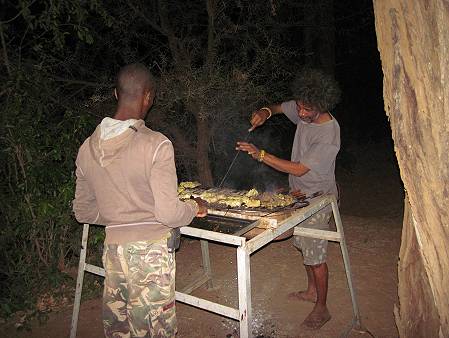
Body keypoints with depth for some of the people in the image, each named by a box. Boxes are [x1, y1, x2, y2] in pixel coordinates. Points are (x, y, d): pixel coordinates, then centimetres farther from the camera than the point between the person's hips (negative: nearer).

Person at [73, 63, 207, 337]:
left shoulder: (89, 147, 2)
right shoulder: (156, 144, -16)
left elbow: (83, 212, 9)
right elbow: (168, 214, -18)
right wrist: (195, 208, 1)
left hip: (113, 247, 6)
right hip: (151, 250, -5)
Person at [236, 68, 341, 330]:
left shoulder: (329, 136, -29)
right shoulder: (303, 111, -7)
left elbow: (299, 169, -28)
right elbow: (279, 107, 13)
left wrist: (260, 154, -31)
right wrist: (266, 112, -11)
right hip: (299, 193, 8)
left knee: (315, 255, 1)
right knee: (305, 246, 21)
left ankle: (322, 308, 20)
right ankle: (312, 290, 41)